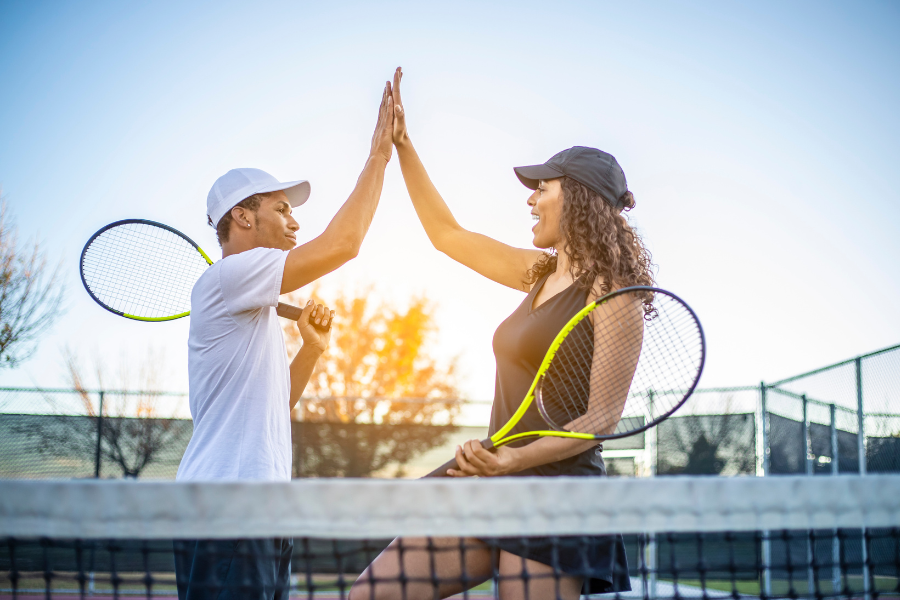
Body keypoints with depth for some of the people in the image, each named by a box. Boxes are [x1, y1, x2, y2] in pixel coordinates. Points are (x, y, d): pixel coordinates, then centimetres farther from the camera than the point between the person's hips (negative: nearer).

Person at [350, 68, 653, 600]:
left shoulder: (611, 293, -10)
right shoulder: (541, 272, 15)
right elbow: (447, 234, 23)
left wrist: (518, 458, -29)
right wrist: (403, 146, 21)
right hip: (492, 488, 8)